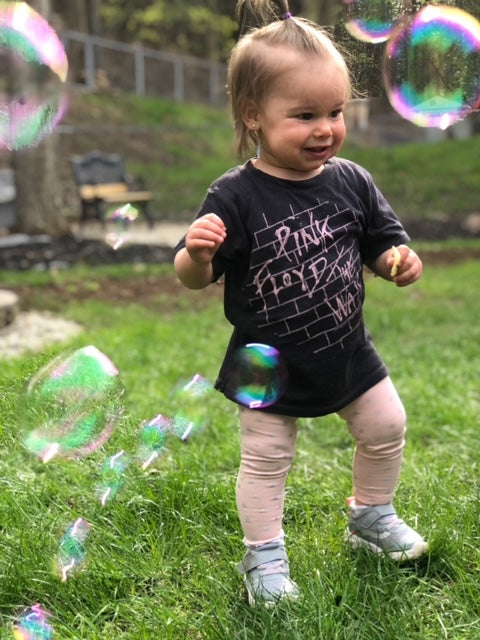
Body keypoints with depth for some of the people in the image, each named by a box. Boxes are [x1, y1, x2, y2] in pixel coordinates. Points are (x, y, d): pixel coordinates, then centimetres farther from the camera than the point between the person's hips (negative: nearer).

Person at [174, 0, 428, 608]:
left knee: (386, 428, 17)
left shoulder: (351, 182, -7)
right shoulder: (235, 197, -19)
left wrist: (399, 260, -17)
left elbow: (380, 241, 4)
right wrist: (196, 252, -38)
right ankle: (264, 554, 30)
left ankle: (372, 517, 43)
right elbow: (195, 277, -16)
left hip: (348, 353, 4)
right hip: (270, 364, -4)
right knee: (265, 459, 9)